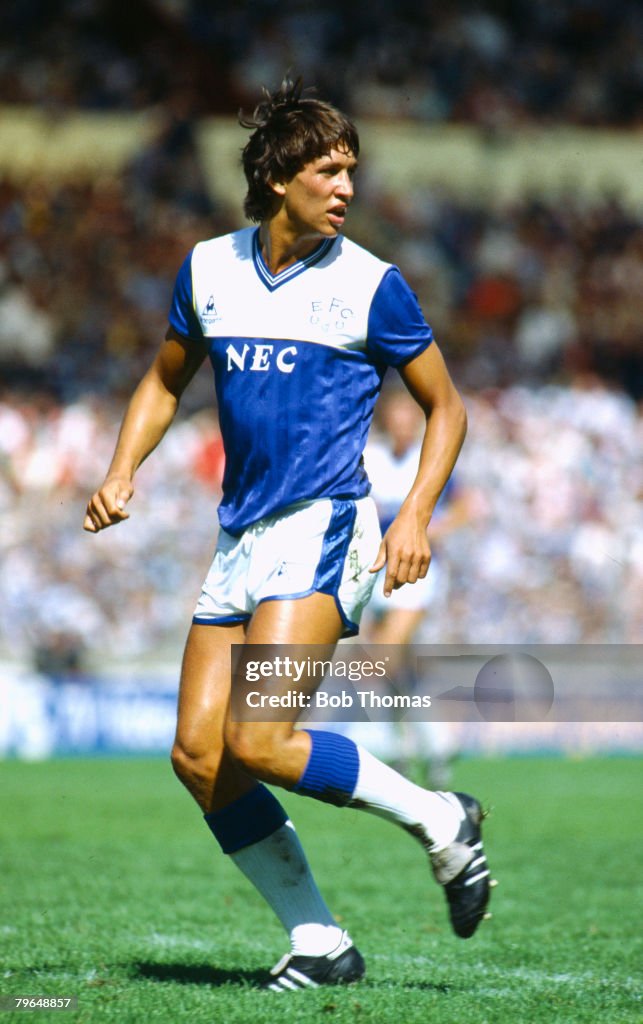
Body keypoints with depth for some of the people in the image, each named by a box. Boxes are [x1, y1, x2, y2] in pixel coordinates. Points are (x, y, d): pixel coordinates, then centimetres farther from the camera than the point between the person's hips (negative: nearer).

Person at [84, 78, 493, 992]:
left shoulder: (369, 285, -3)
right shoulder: (207, 269, 9)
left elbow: (445, 407, 4)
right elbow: (165, 381, 23)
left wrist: (415, 516, -10)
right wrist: (123, 471, 6)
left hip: (325, 531, -6)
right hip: (241, 540, 6)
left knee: (257, 741, -21)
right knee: (198, 758, -4)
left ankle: (439, 821, -1)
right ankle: (320, 943, 6)